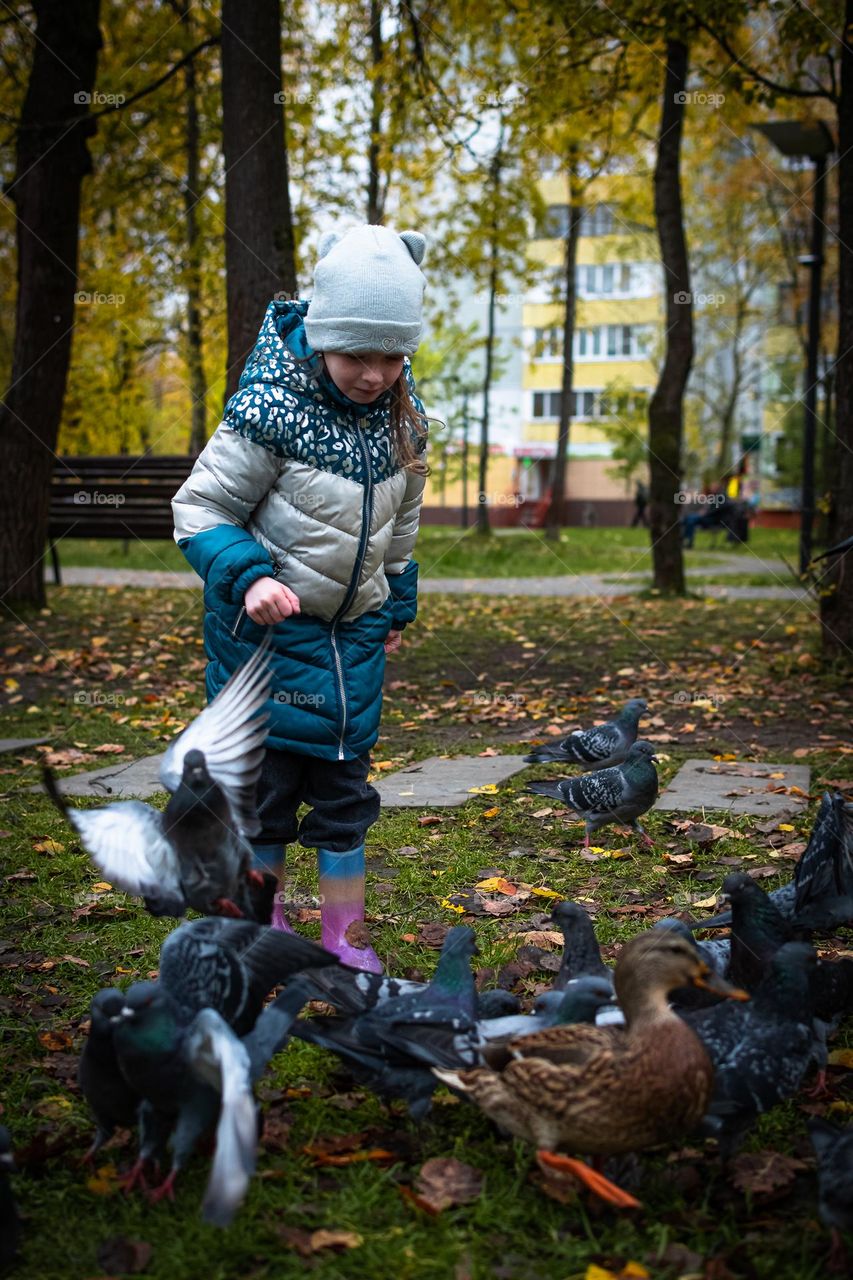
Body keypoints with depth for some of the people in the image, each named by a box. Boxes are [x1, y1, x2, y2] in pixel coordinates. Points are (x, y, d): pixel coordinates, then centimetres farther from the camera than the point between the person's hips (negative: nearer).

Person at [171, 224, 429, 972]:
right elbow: (199, 511, -15)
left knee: (346, 789, 8)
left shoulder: (404, 417, -1)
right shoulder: (270, 409, -20)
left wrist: (397, 606, 20)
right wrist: (251, 578, -30)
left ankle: (345, 942, 20)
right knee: (266, 785, 4)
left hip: (354, 631, 5)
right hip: (267, 628, -5)